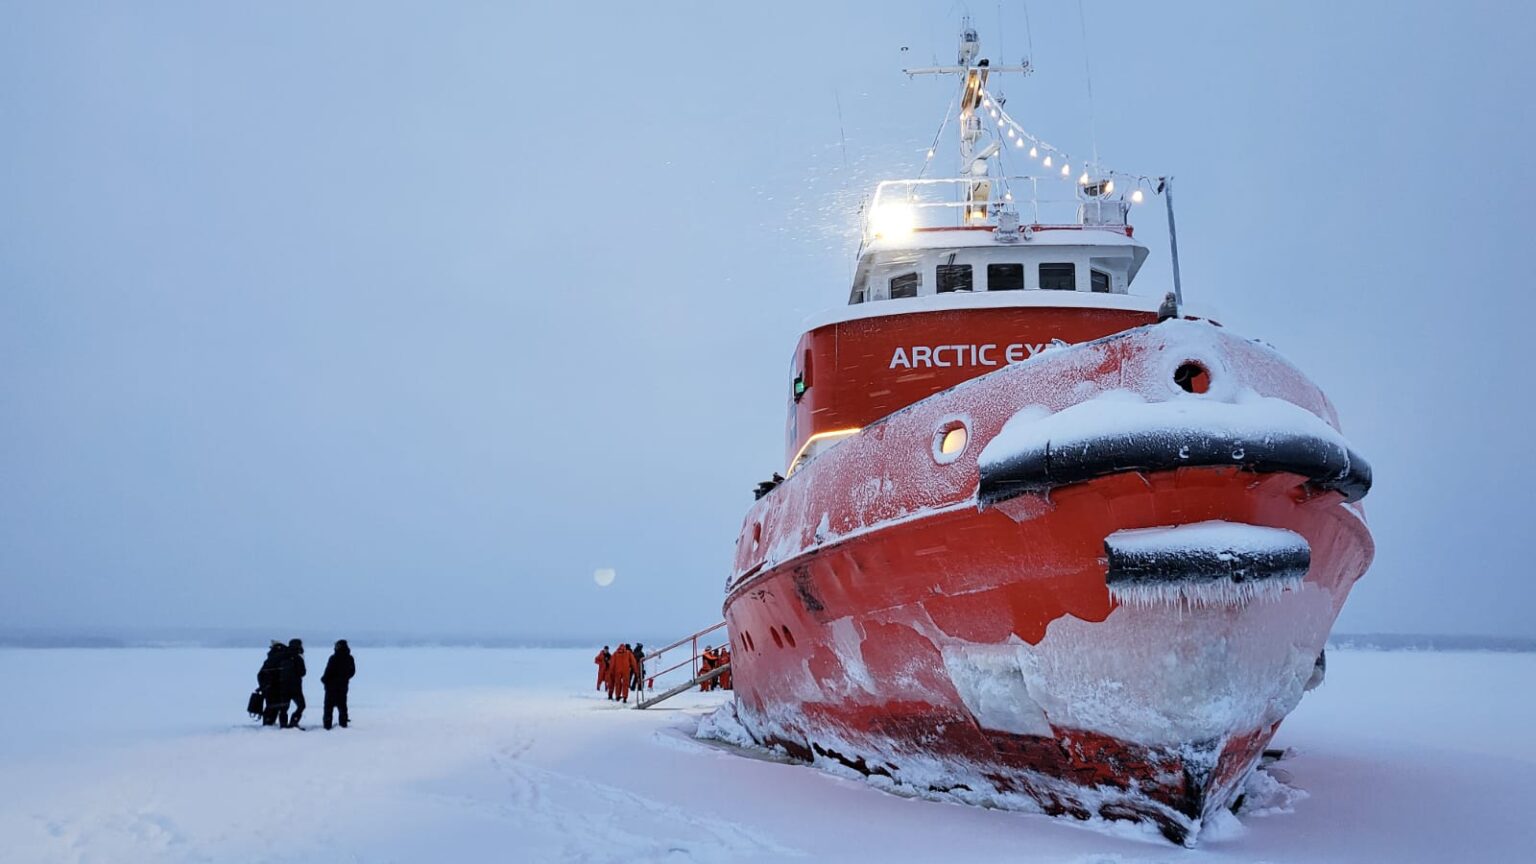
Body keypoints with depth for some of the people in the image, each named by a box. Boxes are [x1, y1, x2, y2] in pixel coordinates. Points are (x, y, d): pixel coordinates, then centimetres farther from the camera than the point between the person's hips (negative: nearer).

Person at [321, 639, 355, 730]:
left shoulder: (334, 658, -17)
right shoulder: (349, 658, 2)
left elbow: (328, 671, -17)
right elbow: (352, 671, 10)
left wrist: (324, 679, -1)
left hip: (332, 685, -5)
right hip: (343, 685, 5)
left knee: (329, 705, 3)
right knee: (342, 704, 15)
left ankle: (327, 724, 1)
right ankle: (343, 723, 15)